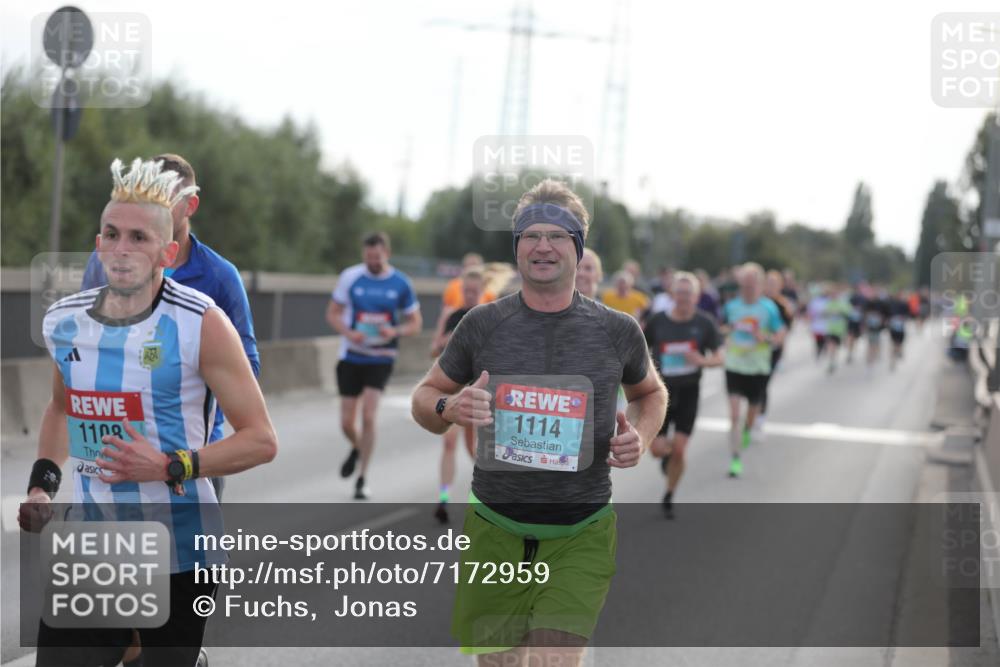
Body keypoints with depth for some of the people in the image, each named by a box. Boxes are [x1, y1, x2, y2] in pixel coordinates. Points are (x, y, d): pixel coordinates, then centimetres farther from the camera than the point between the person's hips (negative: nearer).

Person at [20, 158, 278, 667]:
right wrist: (43, 482, 8)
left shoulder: (201, 324, -12)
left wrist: (170, 467, -22)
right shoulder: (63, 321, 3)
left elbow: (261, 440, -10)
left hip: (179, 558, -3)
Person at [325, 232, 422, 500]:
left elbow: (415, 324, 4)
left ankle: (362, 480, -2)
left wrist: (395, 331, -17)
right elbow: (332, 313, 3)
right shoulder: (350, 277, -4)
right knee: (347, 422, 3)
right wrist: (348, 333, -17)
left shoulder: (400, 283, -3)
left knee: (368, 417, -14)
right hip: (351, 357, 1)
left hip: (380, 359, -1)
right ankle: (356, 448, 40)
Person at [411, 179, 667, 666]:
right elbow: (424, 396, 11)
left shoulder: (616, 331, 0)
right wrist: (448, 408, -13)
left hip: (579, 538, -1)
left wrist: (641, 436, -2)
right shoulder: (483, 325, -1)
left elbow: (650, 392, 20)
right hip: (494, 531, 1)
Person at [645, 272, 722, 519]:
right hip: (661, 391, 0)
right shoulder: (657, 321, -4)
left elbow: (718, 358, 1)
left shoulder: (704, 323, -4)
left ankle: (669, 497, 16)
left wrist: (702, 360, -20)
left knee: (679, 449, -6)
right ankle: (667, 454, 35)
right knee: (657, 449, -4)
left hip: (688, 393, 0)